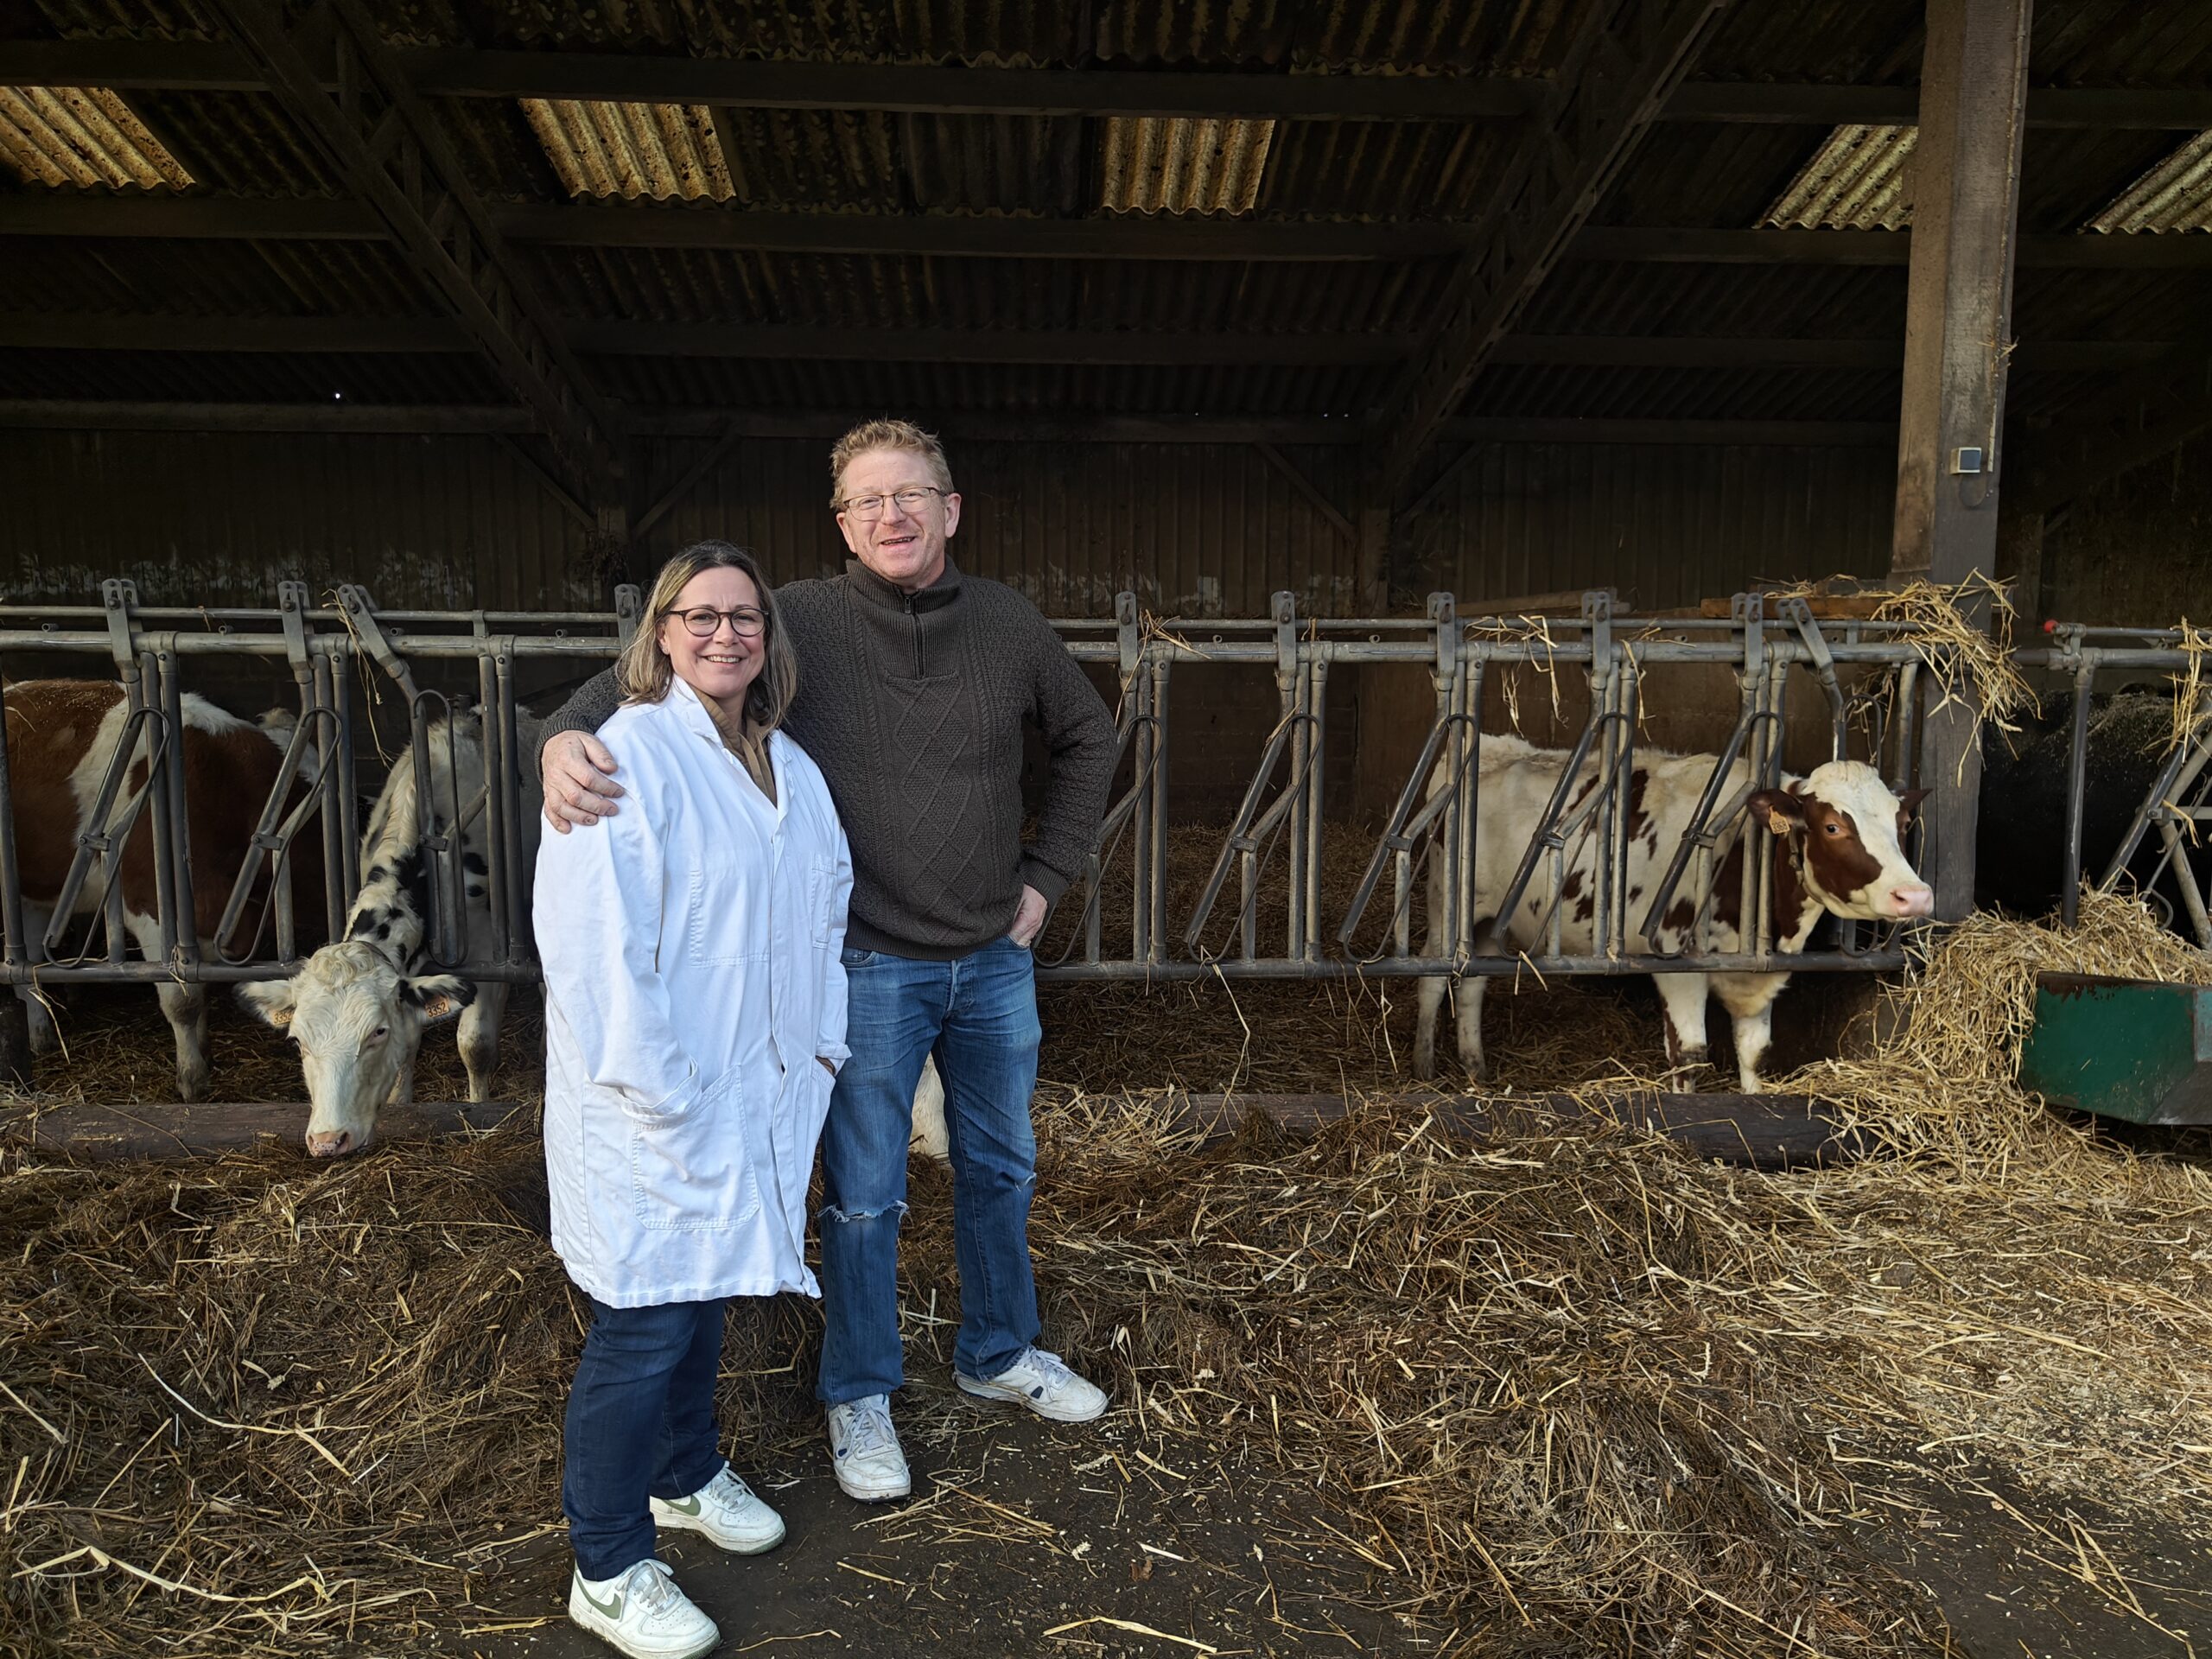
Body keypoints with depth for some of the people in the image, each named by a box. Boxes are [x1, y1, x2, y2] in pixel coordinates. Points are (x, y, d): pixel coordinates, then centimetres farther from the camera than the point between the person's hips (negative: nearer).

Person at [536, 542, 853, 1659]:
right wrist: (660, 1096, -20)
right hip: (649, 1110, -7)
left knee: (703, 1293, 23)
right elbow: (592, 946, -21)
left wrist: (822, 1045, 8)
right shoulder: (627, 757, -16)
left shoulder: (790, 768, 10)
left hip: (752, 1097, 7)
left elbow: (826, 911, 16)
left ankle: (687, 1478, 45)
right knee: (643, 1326, 3)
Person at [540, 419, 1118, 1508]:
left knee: (1001, 1171, 20)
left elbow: (1088, 738, 12)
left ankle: (998, 1354, 44)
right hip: (871, 967, -4)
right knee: (864, 1199, 10)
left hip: (995, 960, 4)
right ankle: (859, 1397, 34)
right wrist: (570, 733, -35)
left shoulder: (1008, 626, -2)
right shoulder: (802, 622, -13)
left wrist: (1046, 875, 6)